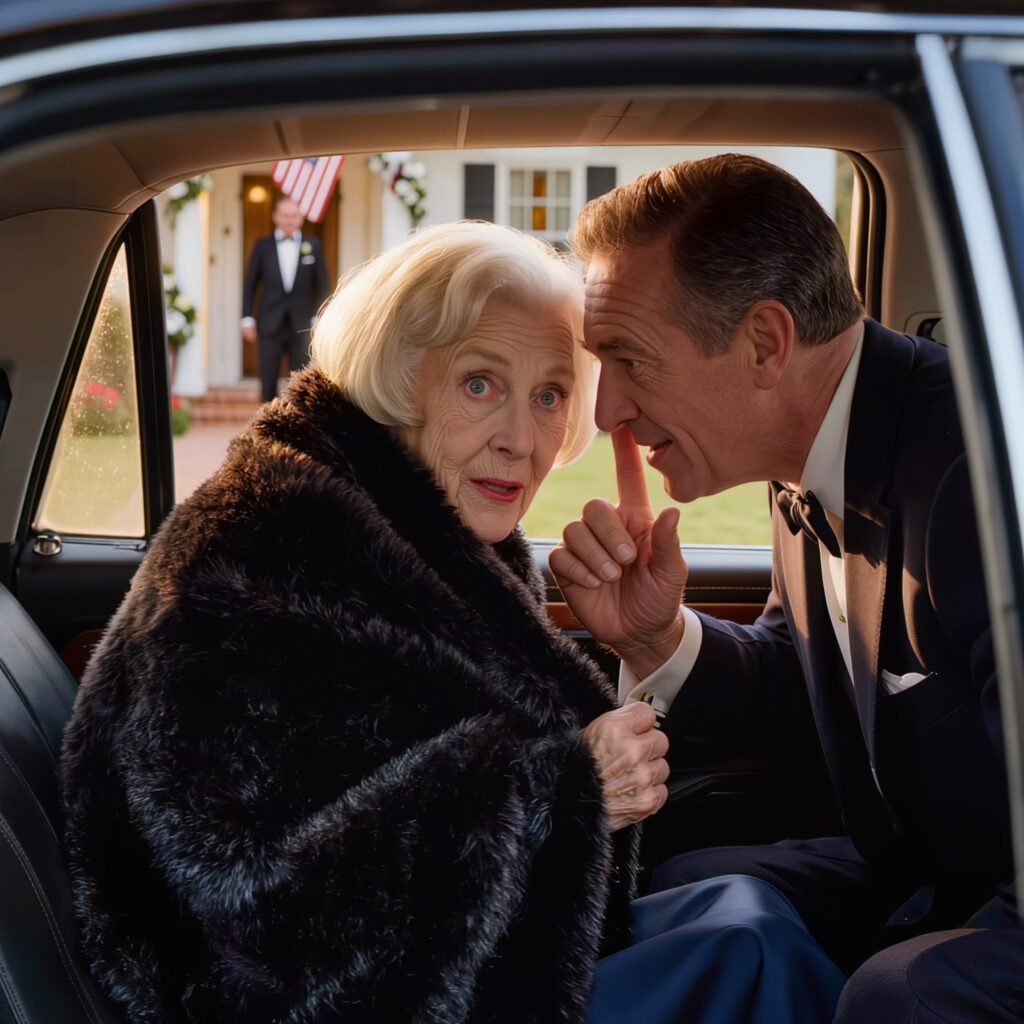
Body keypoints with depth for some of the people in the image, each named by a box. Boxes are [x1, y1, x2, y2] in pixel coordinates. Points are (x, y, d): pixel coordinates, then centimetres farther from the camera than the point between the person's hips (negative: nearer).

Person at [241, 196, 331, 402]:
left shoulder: (313, 246, 5)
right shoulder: (262, 246, 5)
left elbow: (322, 285, 7)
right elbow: (250, 285, 7)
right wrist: (247, 319, 1)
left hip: (302, 327, 0)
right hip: (270, 326, 0)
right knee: (268, 382, 0)